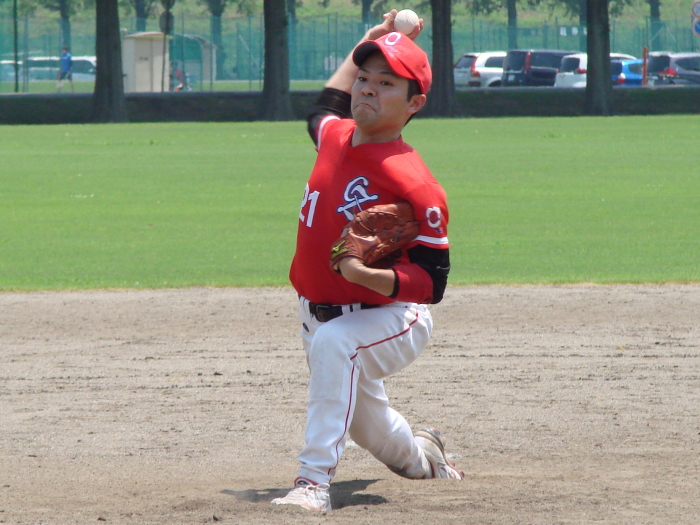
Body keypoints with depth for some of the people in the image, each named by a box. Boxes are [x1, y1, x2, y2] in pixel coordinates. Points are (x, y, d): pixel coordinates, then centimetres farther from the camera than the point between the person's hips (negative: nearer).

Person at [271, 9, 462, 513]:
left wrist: (371, 276, -40)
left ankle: (316, 480, -42)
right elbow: (324, 110, 27)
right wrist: (362, 48, 21)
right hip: (320, 315, 8)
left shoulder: (414, 184, -25)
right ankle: (421, 454, 62)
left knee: (334, 343, -41)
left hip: (393, 319, -8)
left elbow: (432, 283, -23)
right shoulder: (335, 137, -2)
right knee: (365, 421, 27)